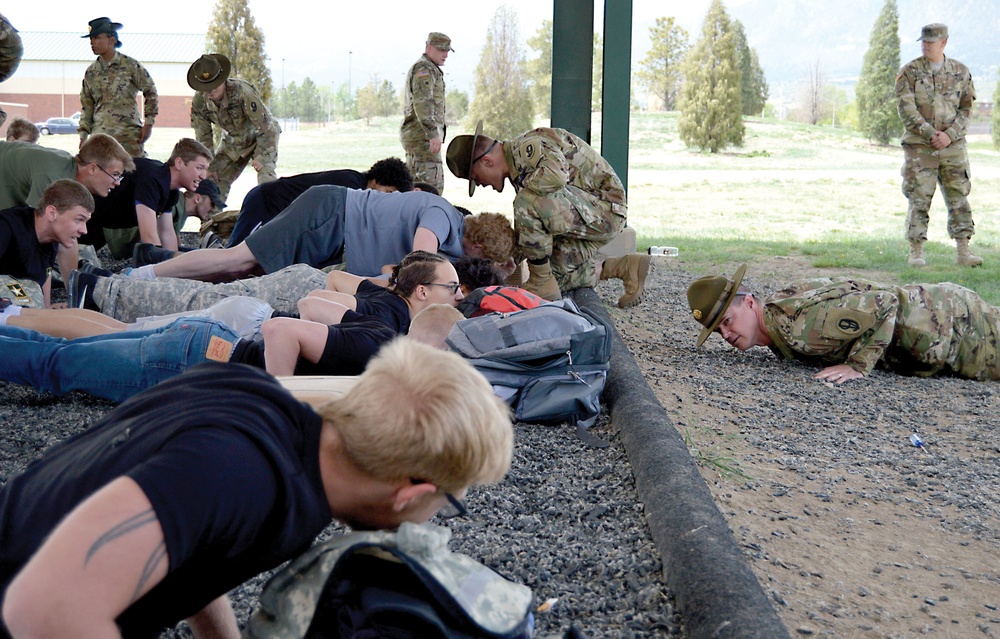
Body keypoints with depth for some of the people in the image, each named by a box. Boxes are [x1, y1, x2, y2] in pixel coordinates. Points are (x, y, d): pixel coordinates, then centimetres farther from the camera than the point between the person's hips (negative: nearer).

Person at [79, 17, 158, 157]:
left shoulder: (130, 66, -1)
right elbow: (86, 106, 16)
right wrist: (83, 135, 10)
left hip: (129, 134, -4)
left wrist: (148, 124, -1)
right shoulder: (91, 72, 12)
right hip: (100, 135, 4)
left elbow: (151, 92, 4)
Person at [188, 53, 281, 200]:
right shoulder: (199, 101, -19)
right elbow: (203, 137, -6)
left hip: (262, 137, -5)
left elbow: (266, 127, -32)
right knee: (216, 180, 0)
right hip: (233, 141, 5)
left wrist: (261, 157, -27)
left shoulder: (243, 92, -38)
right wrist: (208, 167, -5)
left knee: (266, 176, -25)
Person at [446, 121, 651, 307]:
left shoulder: (528, 145, -17)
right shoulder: (518, 162, 14)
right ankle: (626, 267, 15)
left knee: (528, 202, -27)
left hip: (606, 209, -11)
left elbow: (557, 175, -39)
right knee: (556, 276, 6)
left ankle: (542, 283, -13)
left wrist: (522, 187, -19)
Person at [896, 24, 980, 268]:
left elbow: (966, 108, 4)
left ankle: (963, 252, 6)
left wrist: (949, 135, -11)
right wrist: (931, 134, -16)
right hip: (919, 147, -2)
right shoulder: (909, 72, -1)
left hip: (953, 146, 2)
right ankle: (916, 252, 5)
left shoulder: (960, 71, 6)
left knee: (959, 198, 2)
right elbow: (906, 110, -8)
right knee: (918, 200, -1)